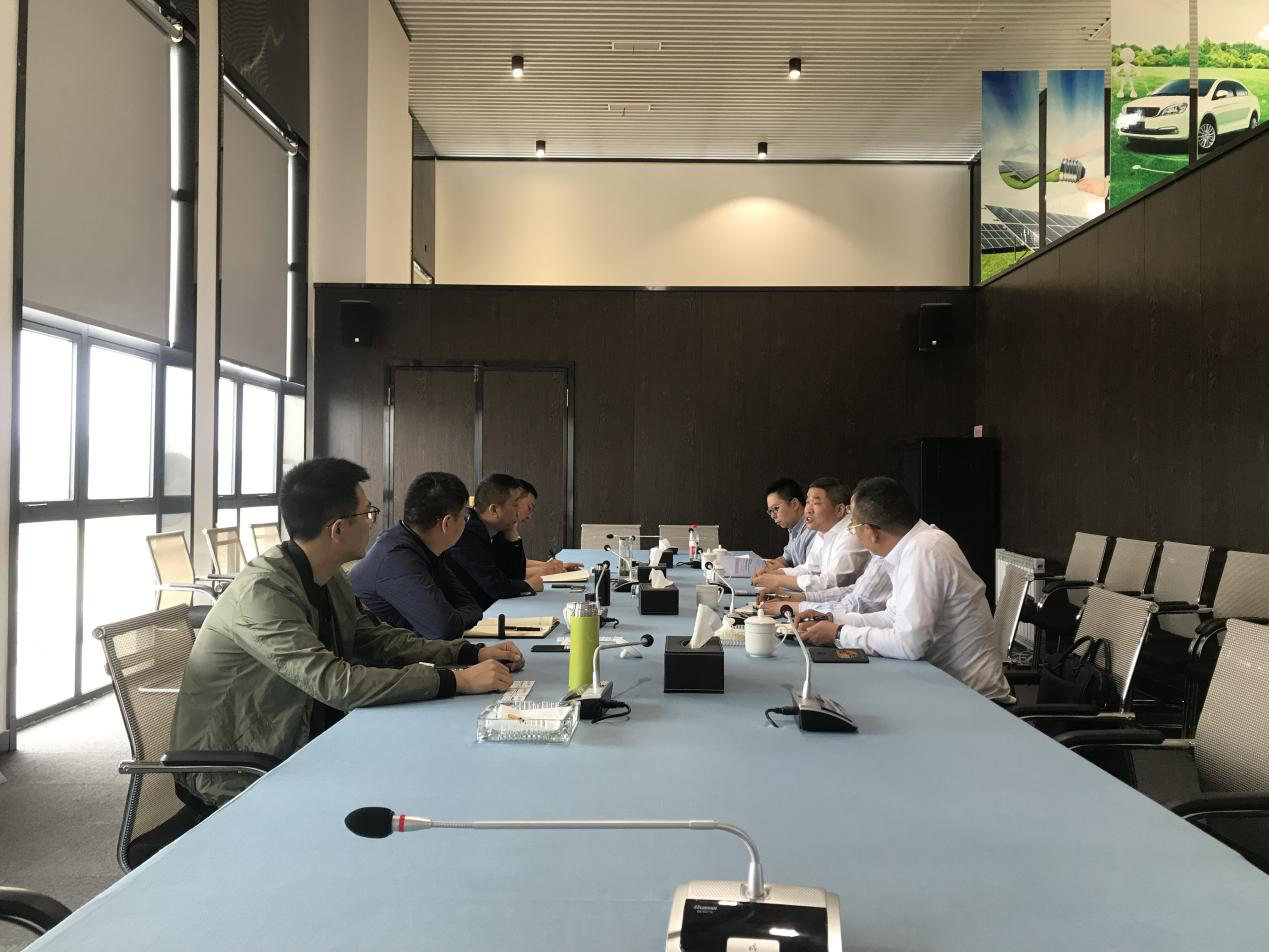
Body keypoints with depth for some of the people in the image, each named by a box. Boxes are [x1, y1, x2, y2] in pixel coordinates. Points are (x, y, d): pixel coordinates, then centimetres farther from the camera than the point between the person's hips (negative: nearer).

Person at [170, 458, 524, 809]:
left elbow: (376, 639, 9)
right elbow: (335, 683, -32)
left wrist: (473, 654, -4)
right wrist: (457, 681, -32)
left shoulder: (331, 580, 1)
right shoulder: (261, 592, -26)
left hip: (301, 748, 8)